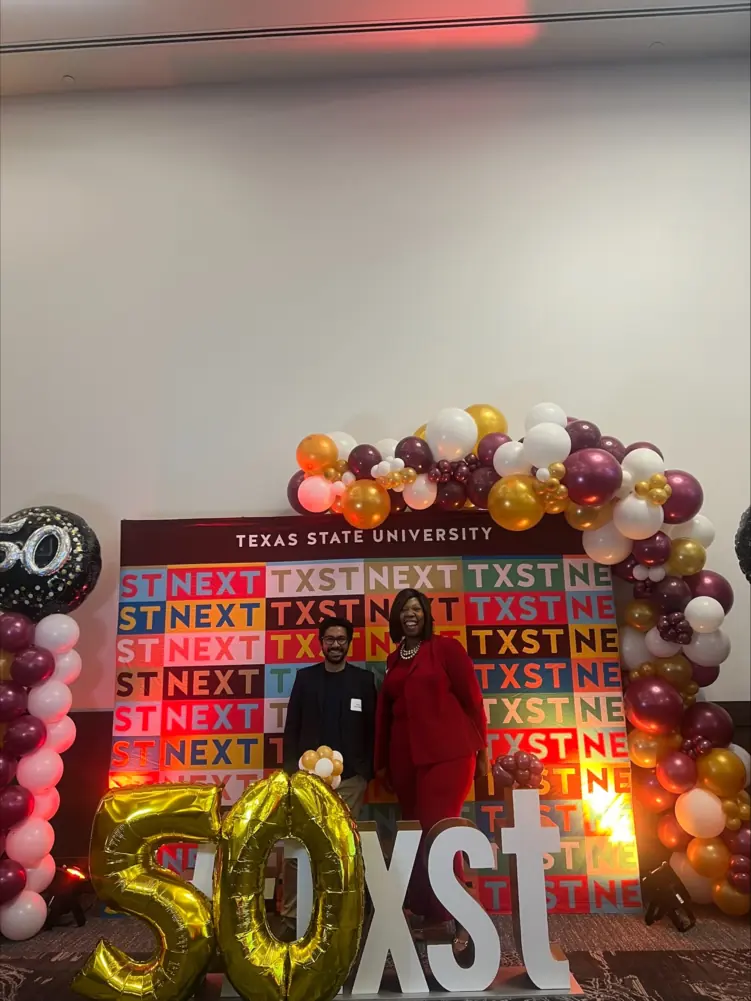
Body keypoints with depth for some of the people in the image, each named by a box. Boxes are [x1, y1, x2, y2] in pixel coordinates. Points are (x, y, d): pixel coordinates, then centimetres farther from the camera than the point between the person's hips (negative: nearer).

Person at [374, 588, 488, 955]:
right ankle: (430, 914, 24)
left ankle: (457, 917, 6)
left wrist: (481, 749, -1)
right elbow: (384, 711, 15)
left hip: (447, 753, -5)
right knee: (417, 834, 9)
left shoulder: (446, 648, -1)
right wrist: (382, 761, 18)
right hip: (406, 758, 5)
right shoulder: (394, 660, 13)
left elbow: (472, 699, -1)